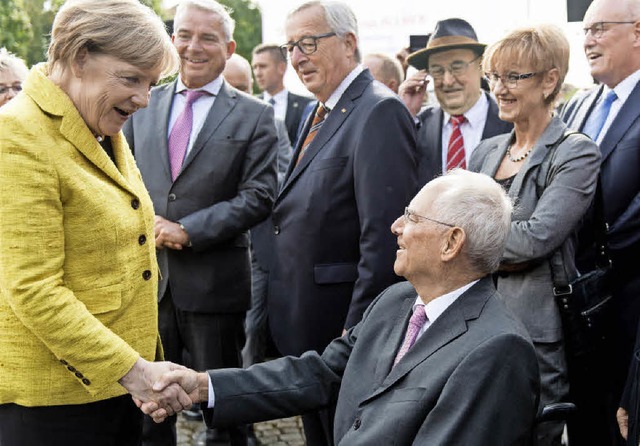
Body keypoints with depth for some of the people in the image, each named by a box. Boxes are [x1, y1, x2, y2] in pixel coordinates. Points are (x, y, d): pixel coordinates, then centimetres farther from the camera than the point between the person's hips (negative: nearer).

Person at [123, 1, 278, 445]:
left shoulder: (254, 116, -1)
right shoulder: (143, 107, 9)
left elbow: (258, 195, -9)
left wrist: (188, 231, -16)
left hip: (213, 281, -3)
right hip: (146, 275, 3)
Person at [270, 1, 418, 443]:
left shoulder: (379, 112, -17)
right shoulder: (322, 113, 13)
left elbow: (384, 234, -23)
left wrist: (358, 331, -23)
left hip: (344, 325, -9)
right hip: (305, 325, 9)